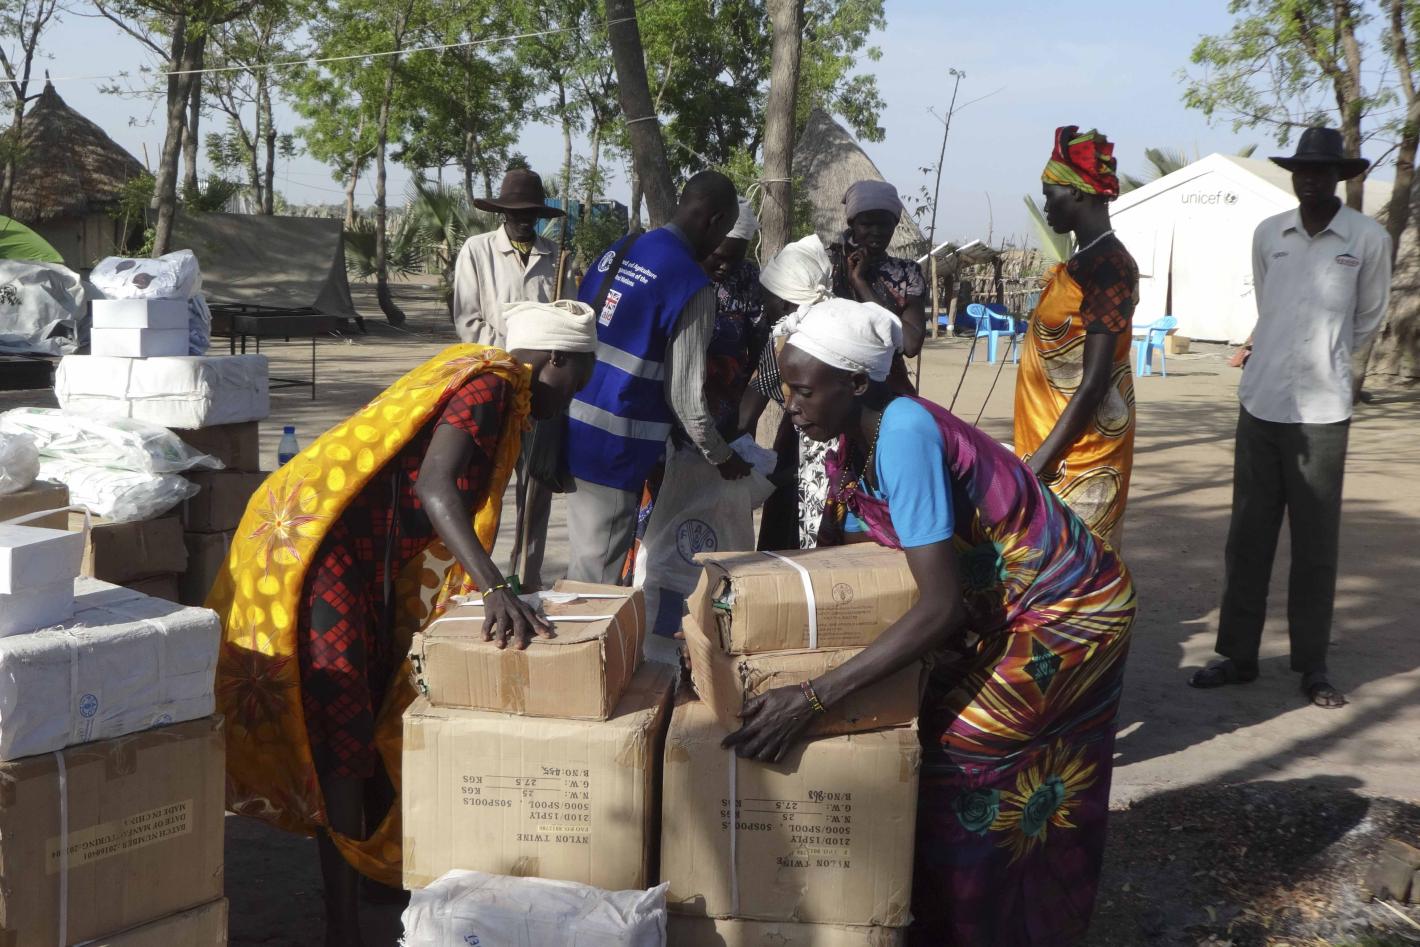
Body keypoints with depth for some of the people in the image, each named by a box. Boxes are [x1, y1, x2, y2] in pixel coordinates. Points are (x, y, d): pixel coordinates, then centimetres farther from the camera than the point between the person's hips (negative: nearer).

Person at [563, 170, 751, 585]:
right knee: (599, 574, 3)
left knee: (586, 557, 21)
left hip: (574, 429, 8)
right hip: (614, 446, -8)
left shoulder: (617, 251, 8)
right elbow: (685, 394, -13)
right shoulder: (691, 283, -15)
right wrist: (723, 458, 3)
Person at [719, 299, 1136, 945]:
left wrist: (811, 699, -39)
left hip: (1067, 610, -8)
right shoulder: (852, 443, -5)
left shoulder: (905, 432, -31)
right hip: (1001, 603, 8)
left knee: (956, 757, -8)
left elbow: (941, 607, -36)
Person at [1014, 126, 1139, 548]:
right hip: (1060, 441, 9)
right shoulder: (1086, 261, 12)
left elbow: (1094, 383, -22)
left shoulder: (1107, 267, -18)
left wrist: (1039, 461, -22)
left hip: (1077, 451, -9)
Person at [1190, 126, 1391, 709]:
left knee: (1315, 542, 3)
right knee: (1248, 536, 7)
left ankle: (1312, 666, 13)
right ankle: (1238, 655, 16)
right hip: (1259, 403, 3)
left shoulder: (1368, 239, -4)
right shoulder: (1267, 234, 6)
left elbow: (1368, 319, 9)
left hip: (1321, 412, -3)